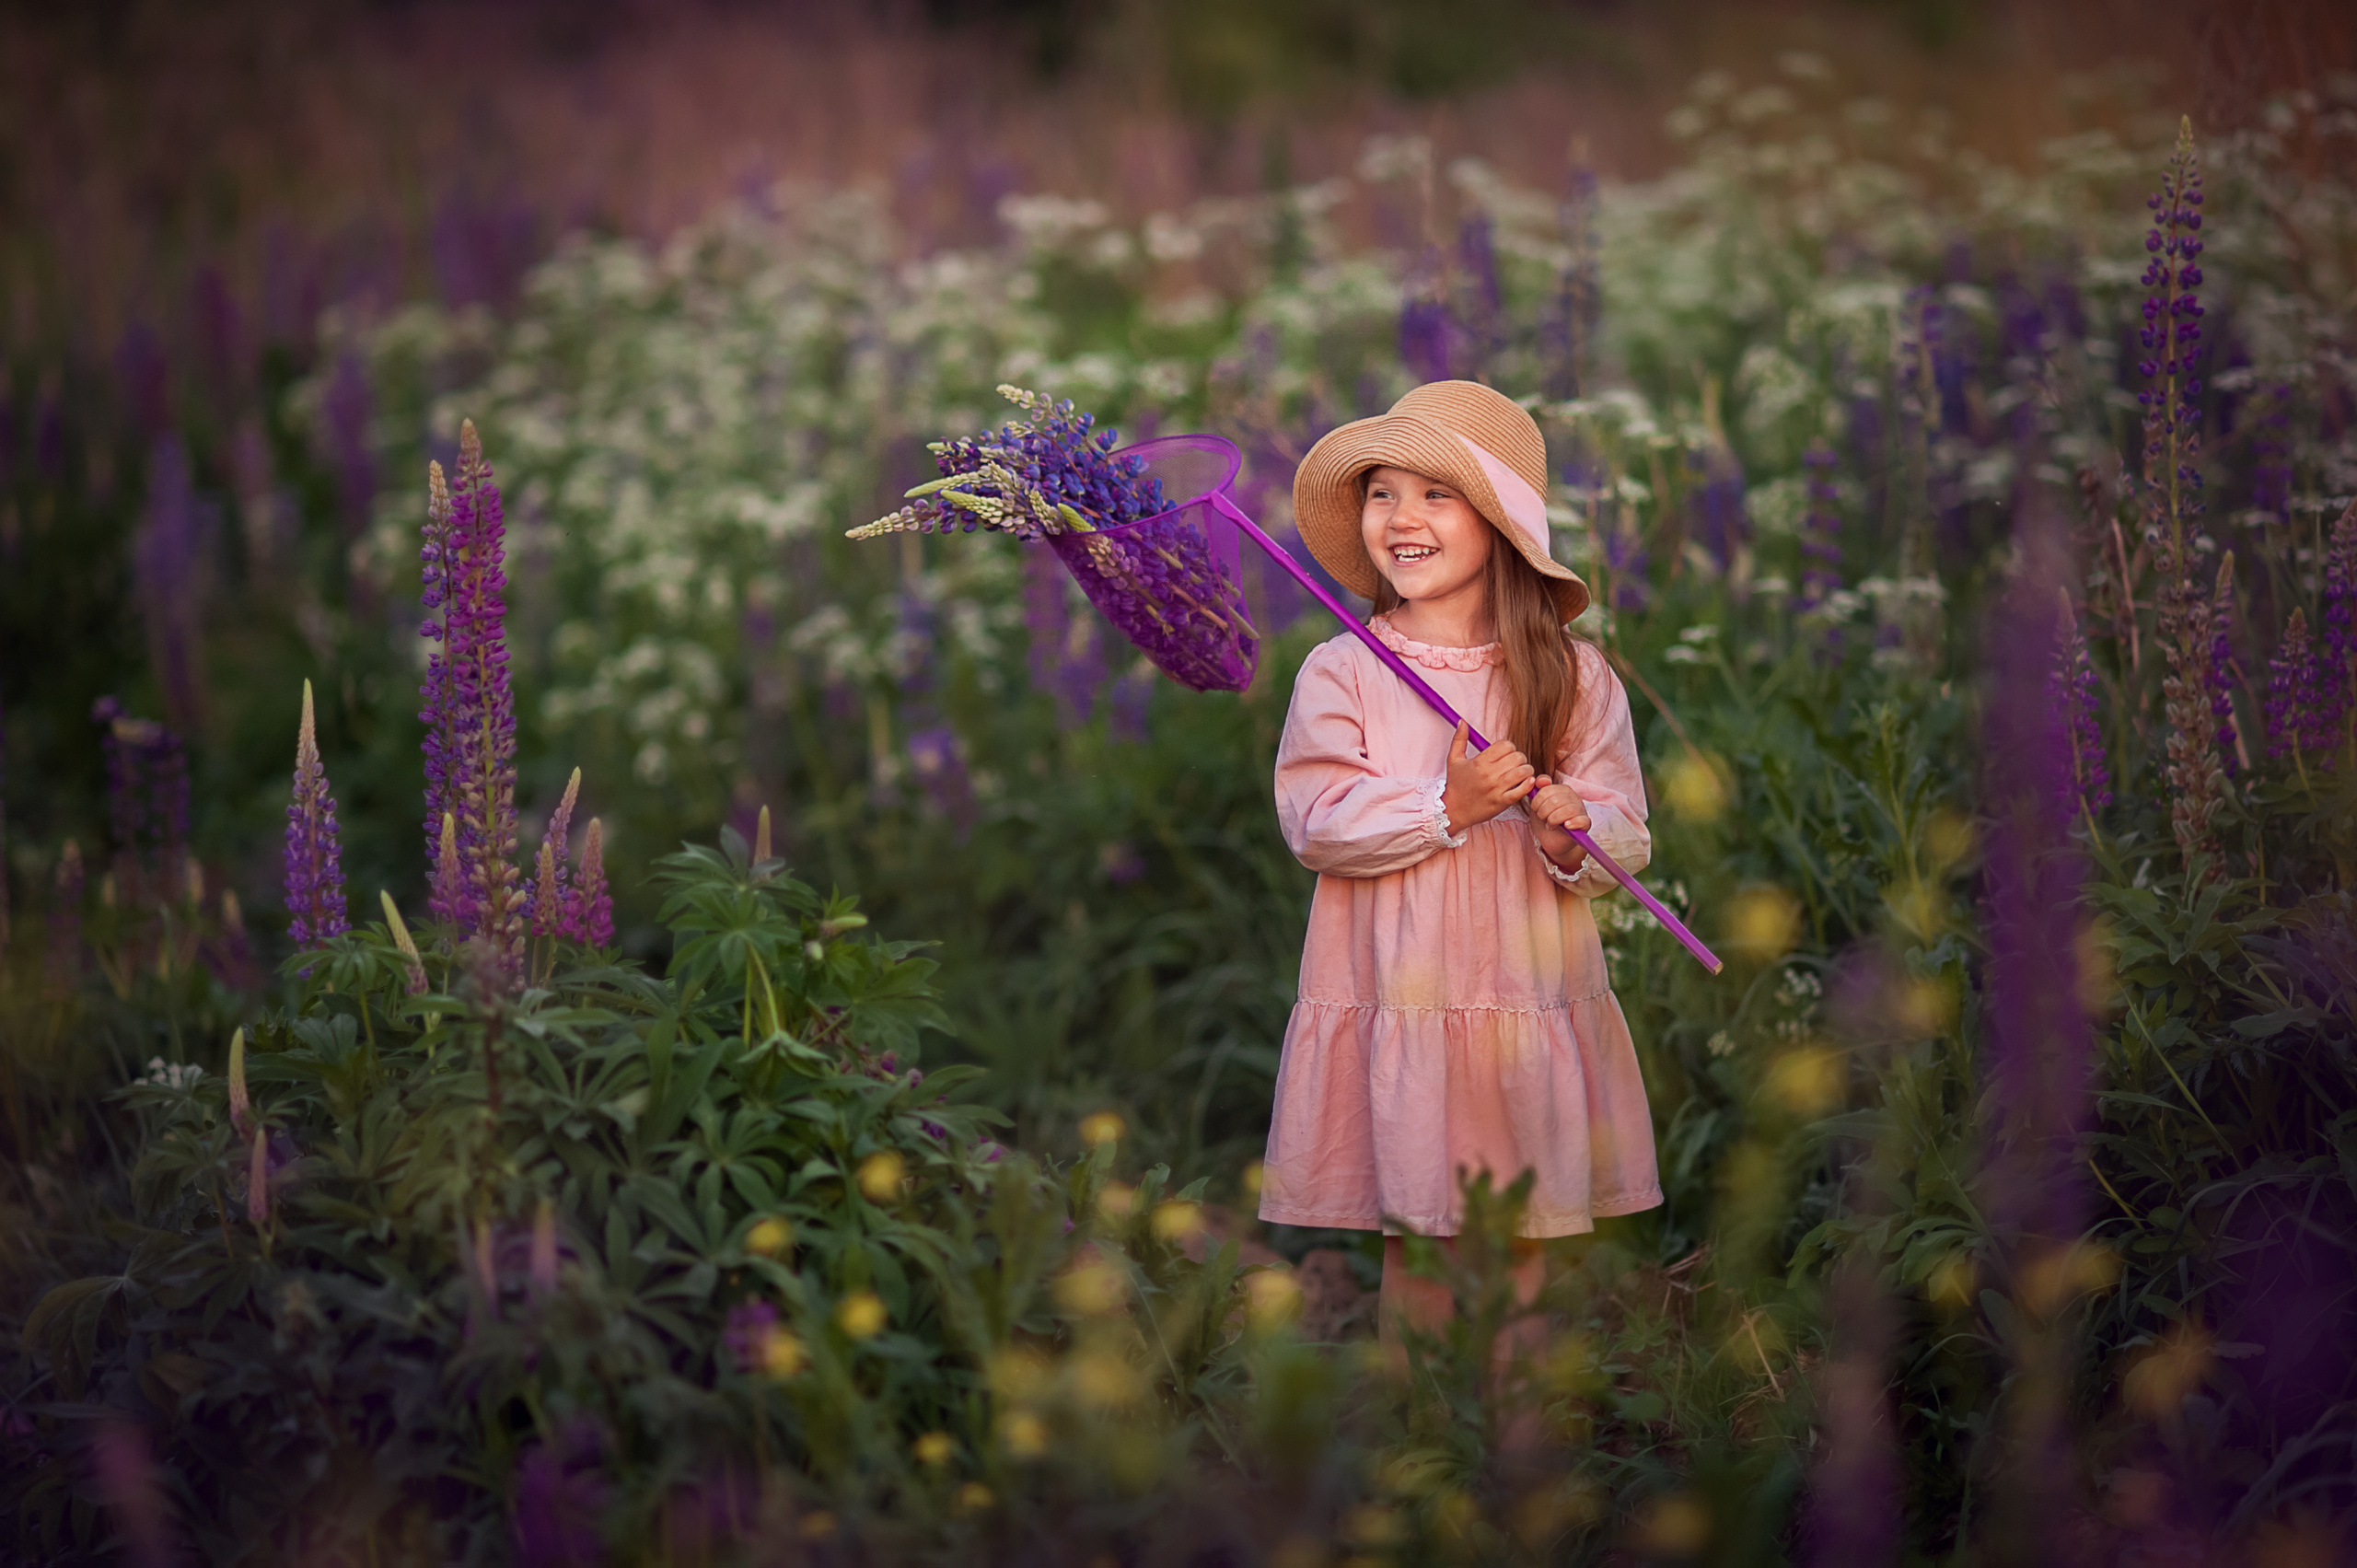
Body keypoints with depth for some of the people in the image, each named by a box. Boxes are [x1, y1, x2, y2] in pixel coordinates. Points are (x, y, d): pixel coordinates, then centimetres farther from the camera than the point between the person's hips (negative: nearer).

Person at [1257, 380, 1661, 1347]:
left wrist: (1577, 836, -21)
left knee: (1521, 1242, 8)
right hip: (1396, 1003, -1)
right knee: (1418, 1246, 3)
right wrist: (1446, 808, -18)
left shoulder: (1574, 678, 2)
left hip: (1529, 1004, 1)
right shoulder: (1340, 673, -2)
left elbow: (1625, 833, 1)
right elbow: (1315, 821, -9)